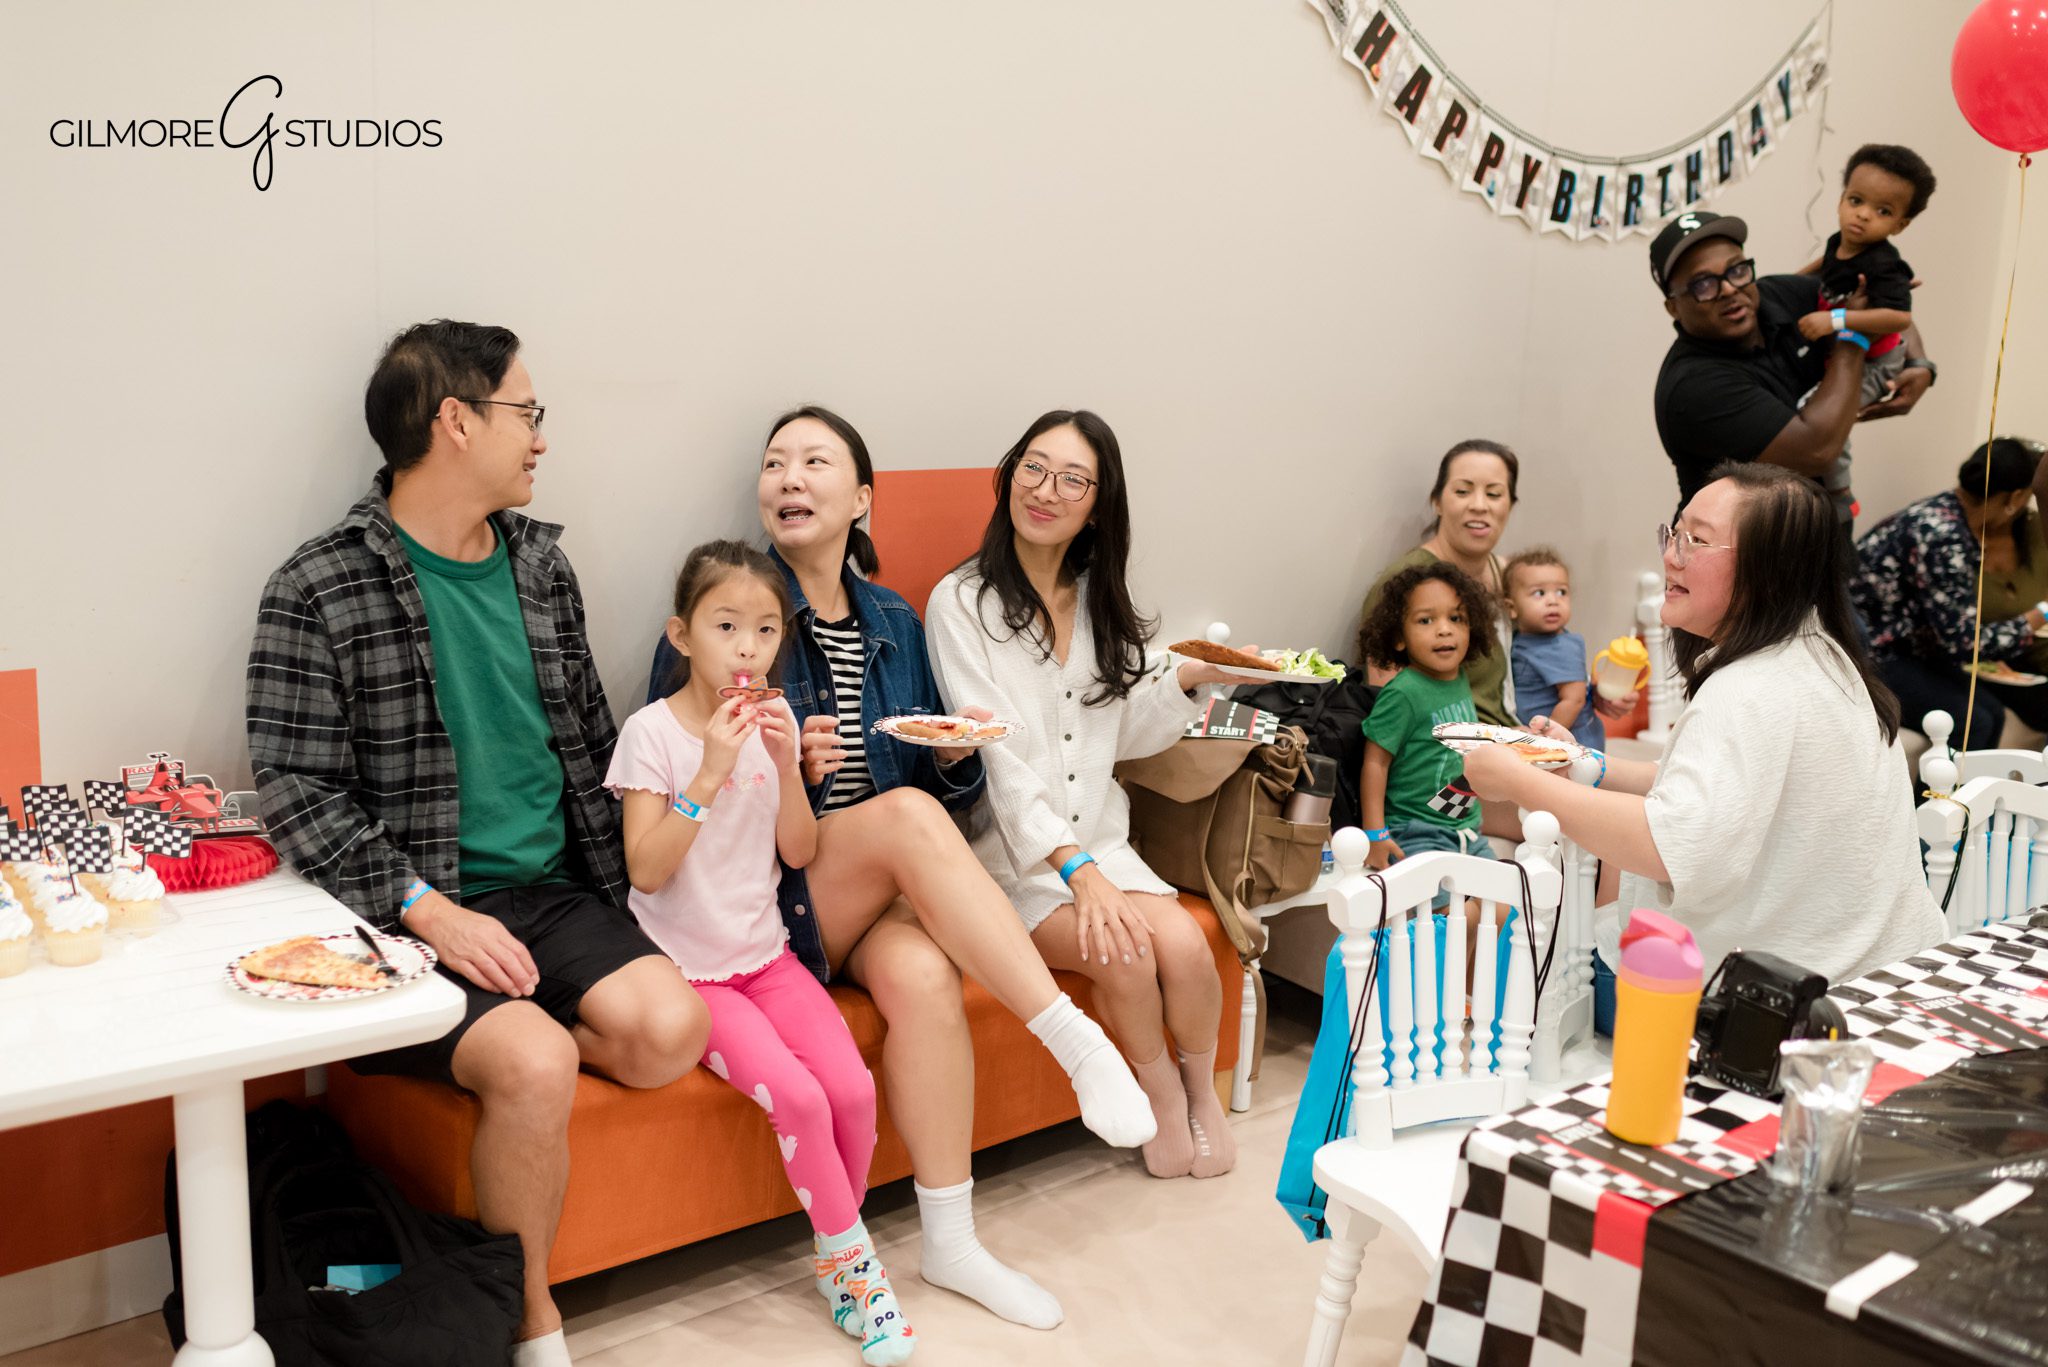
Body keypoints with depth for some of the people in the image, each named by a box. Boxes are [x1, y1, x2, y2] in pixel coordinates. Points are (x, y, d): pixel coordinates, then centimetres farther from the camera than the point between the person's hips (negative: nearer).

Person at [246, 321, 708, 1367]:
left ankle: (477, 1053, 6)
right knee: (535, 1064, -27)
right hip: (412, 912, -5)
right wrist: (426, 907, -20)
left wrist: (617, 879, 6)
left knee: (669, 1028, -20)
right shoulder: (318, 593, -8)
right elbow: (297, 794, -11)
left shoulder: (539, 560, 11)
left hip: (551, 890, 5)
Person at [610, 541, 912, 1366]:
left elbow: (799, 854, 3)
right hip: (688, 971, -4)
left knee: (853, 1088, -15)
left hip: (765, 956, 5)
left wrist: (786, 765, -13)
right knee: (797, 1097, -22)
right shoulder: (652, 730, -11)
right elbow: (646, 870, -17)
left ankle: (839, 1258, 10)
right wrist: (711, 772, -25)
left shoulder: (772, 719, 4)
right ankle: (853, 1259, 2)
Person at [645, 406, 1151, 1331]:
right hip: (767, 892, -3)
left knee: (923, 974, -30)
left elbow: (942, 792, 17)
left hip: (884, 895, 3)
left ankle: (950, 1239, -18)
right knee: (907, 815, -31)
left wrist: (956, 756, -7)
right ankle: (1076, 1041, -29)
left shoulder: (895, 623, 12)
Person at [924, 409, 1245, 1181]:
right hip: (1013, 853, -5)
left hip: (1098, 837, 5)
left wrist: (1188, 678, -1)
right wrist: (1074, 870, -23)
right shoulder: (962, 603, -9)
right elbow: (997, 757, -16)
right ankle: (1162, 1096, 2)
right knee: (1125, 953, -26)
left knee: (1184, 945, -20)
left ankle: (1202, 1090, 8)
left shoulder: (1100, 601, 11)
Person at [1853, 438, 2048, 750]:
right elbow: (1964, 641, -20)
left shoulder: (1947, 513, 3)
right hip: (1869, 657, -9)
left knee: (1991, 712, -1)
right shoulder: (1942, 539, -24)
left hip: (1905, 645, 9)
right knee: (1970, 723, -18)